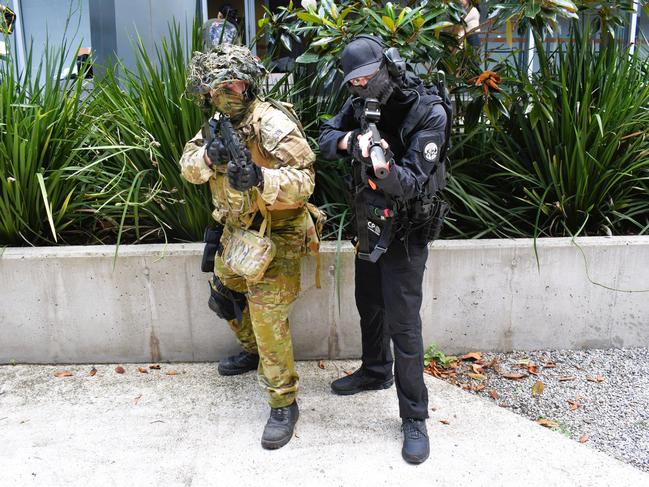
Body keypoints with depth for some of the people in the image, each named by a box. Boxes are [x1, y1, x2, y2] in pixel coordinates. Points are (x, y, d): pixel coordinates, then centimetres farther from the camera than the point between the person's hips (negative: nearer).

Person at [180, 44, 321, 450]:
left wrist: (260, 177, -44)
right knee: (225, 293, 25)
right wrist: (209, 155, -23)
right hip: (236, 231, 9)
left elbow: (304, 180, -27)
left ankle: (284, 403, 6)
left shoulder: (273, 123, -20)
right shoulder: (219, 124, 5)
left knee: (268, 318, -10)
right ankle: (253, 352, 50)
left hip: (275, 236, -9)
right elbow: (189, 168, 0)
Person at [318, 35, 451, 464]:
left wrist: (383, 166, -47)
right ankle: (376, 372, 45)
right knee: (369, 305, 21)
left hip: (406, 231, -7)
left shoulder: (430, 113, -21)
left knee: (403, 323, -4)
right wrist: (348, 140, -24)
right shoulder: (362, 104, -3)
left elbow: (410, 184, -25)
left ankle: (415, 418, 10)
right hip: (369, 221, 7)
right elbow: (325, 139, -1)